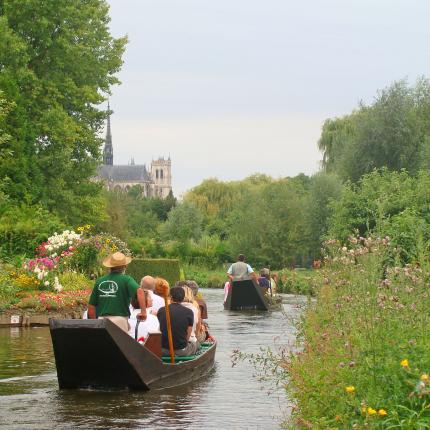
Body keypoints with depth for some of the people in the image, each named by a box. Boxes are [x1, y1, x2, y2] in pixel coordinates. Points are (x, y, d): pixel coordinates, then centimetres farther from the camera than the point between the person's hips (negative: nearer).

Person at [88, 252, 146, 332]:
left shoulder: (99, 281, 11)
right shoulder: (126, 279, 0)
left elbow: (91, 306, 13)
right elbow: (139, 291, -19)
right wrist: (143, 311, -19)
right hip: (120, 319, -4)